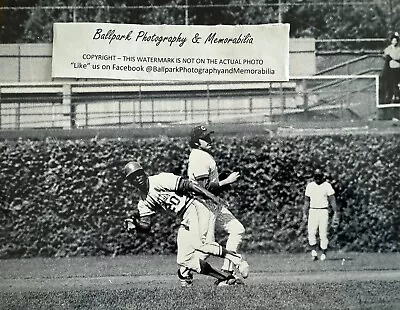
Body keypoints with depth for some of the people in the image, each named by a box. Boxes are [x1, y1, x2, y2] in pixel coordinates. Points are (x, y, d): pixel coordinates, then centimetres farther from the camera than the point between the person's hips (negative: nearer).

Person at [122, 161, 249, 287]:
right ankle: (226, 278, 1)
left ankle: (235, 258, -16)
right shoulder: (143, 203, 13)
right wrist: (135, 224, -19)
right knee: (183, 260, -2)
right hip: (185, 220, 8)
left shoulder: (159, 180, -7)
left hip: (194, 207, -8)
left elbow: (187, 184, -12)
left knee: (198, 243, -31)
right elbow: (146, 225, 5)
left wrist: (213, 197, -21)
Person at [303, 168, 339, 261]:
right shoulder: (310, 186, 9)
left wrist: (335, 213, -8)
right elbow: (306, 200, 15)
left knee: (323, 233, -3)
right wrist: (304, 213, 11)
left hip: (323, 211, -2)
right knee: (311, 232, -13)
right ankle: (314, 251, -11)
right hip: (312, 211, 2)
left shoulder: (327, 186, -1)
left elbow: (332, 200, -1)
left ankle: (324, 254, 6)